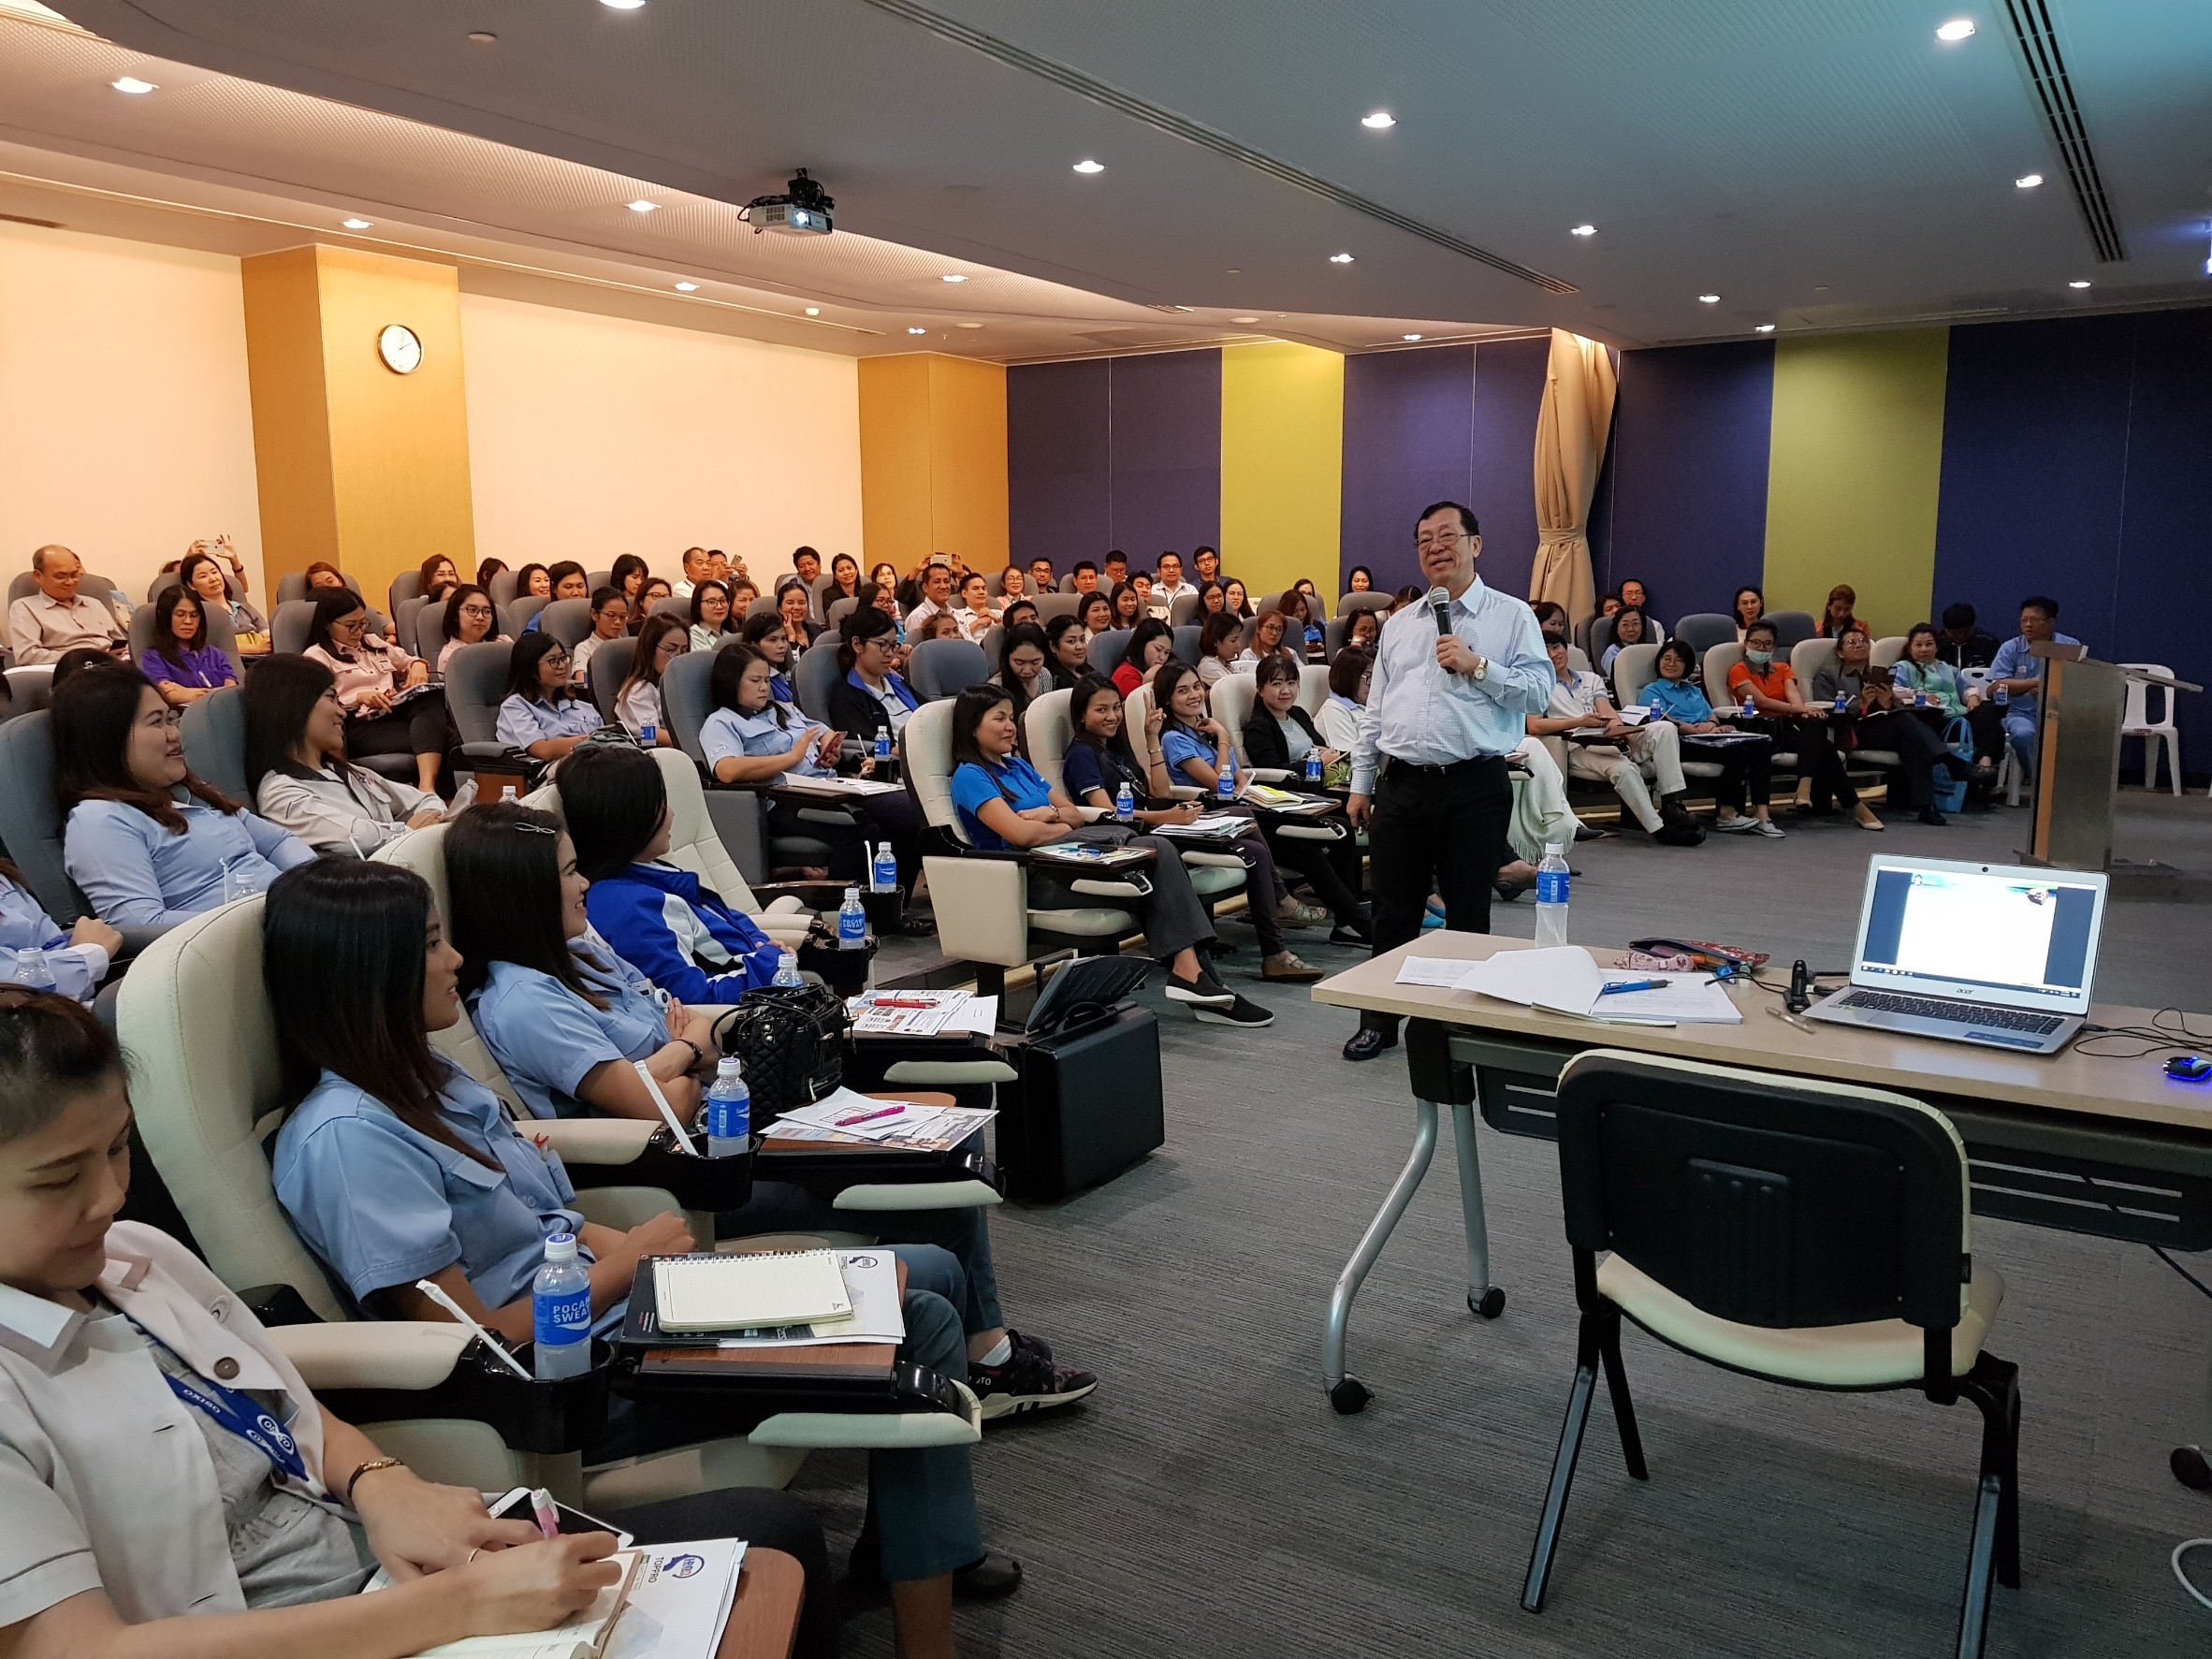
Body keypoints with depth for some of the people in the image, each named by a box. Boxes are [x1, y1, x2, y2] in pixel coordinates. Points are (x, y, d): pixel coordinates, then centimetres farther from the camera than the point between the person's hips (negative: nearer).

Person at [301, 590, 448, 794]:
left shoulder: (374, 642, 28)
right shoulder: (317, 656, 7)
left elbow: (408, 660, 38)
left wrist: (418, 665, 12)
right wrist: (359, 697, -19)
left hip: (397, 713, 6)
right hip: (359, 725, -6)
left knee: (432, 700, -36)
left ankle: (427, 788, -53)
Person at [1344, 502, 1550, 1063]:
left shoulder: (1512, 617, 1)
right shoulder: (1398, 625, 15)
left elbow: (1539, 693, -8)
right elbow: (1375, 711, 15)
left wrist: (1476, 666, -17)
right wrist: (1361, 784, 12)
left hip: (1475, 787, -4)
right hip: (1402, 786, 4)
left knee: (1469, 915, 6)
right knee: (1393, 912, 9)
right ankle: (1379, 1020, 20)